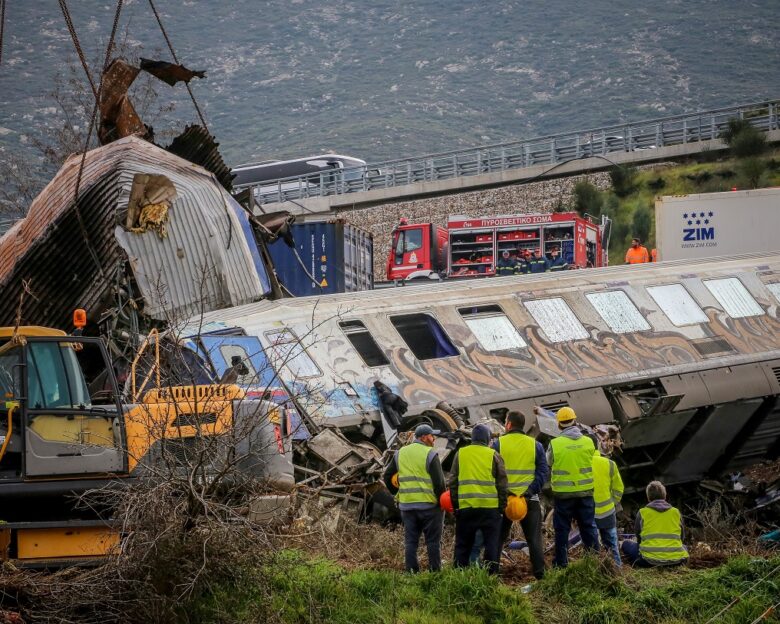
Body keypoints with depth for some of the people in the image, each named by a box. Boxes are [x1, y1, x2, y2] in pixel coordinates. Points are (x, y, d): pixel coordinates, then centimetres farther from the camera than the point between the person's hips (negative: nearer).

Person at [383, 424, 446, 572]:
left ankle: (411, 572, 4)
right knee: (433, 541, 2)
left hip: (406, 505, 5)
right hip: (429, 505, -5)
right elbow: (439, 482, -11)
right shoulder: (430, 454, -9)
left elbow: (387, 476, 15)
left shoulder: (400, 453, 9)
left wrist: (398, 493, 22)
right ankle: (434, 571, 3)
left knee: (410, 541, 7)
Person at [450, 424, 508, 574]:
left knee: (463, 545, 10)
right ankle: (491, 575, 1)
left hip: (465, 507, 2)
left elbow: (453, 482, 9)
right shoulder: (493, 455, 0)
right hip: (490, 507, -2)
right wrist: (502, 506, 8)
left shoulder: (460, 454, 7)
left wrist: (454, 504, 14)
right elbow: (502, 484, 1)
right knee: (492, 544, 4)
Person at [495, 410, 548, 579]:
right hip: (530, 500, 1)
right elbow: (543, 472, -4)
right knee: (534, 539, 4)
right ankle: (539, 573, -1)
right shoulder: (535, 445, 3)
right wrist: (531, 491, -8)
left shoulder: (499, 444, -2)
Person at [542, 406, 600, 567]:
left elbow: (547, 465, 1)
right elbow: (591, 461, 8)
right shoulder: (588, 442, -4)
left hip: (563, 493, -2)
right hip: (585, 492, 2)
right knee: (588, 526, 12)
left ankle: (561, 563, 12)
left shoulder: (555, 444, -12)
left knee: (562, 528, 8)